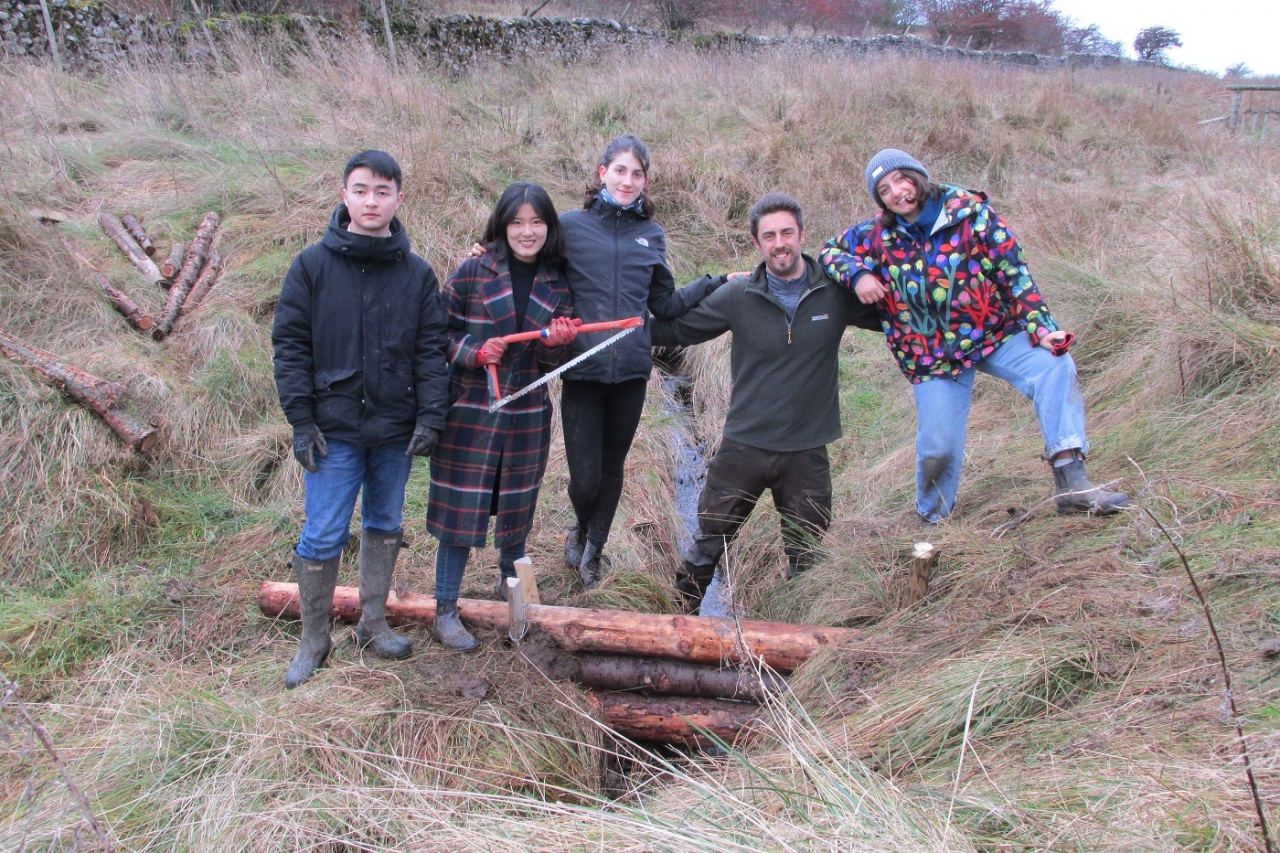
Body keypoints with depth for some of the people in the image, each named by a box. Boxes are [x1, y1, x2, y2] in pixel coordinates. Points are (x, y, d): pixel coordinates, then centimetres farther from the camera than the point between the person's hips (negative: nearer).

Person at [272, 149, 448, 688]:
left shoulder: (417, 274, 3)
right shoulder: (313, 265, -3)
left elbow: (431, 349, 3)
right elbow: (290, 344, -3)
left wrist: (430, 417, -6)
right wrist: (301, 420, -8)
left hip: (395, 429, 3)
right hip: (334, 427, -3)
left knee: (385, 526, 15)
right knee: (323, 536, 0)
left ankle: (373, 623, 31)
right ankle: (313, 639, 17)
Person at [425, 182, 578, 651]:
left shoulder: (557, 284, 3)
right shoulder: (474, 271, -9)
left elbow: (550, 364, 7)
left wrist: (555, 343, -14)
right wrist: (474, 353, -21)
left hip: (528, 414, 4)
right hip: (470, 410, -4)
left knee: (518, 506, 17)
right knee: (461, 507, 1)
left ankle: (509, 581, 42)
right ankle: (445, 611, 13)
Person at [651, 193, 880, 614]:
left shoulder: (836, 292, -4)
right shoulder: (738, 295, -6)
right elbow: (675, 327, 1)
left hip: (807, 451, 1)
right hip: (744, 446, -1)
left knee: (806, 556, 14)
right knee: (708, 543, 11)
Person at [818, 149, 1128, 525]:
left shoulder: (972, 214, -10)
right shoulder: (877, 235, -4)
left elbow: (1014, 274, -10)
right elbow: (829, 251, 8)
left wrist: (1041, 328, -21)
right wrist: (856, 274, -14)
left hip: (996, 332, -1)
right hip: (932, 355, 1)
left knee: (1054, 365, -27)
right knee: (937, 446, -2)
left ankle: (1071, 483, -30)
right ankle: (932, 518, 28)